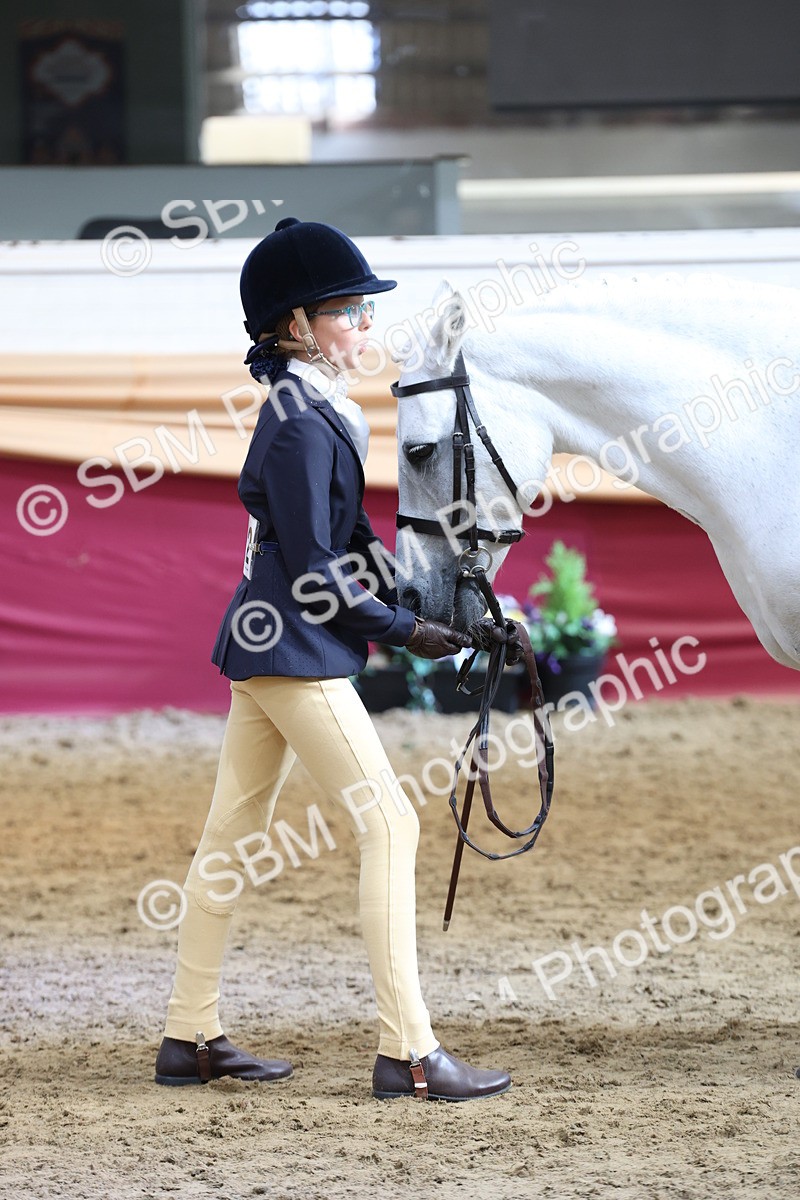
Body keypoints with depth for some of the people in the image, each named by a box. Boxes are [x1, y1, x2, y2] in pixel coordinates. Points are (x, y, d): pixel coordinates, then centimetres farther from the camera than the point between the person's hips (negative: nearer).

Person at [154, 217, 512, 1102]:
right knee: (387, 823, -9)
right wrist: (405, 632, -12)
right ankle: (406, 1053, -11)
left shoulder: (311, 412, 12)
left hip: (264, 643, 10)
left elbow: (347, 534, 16)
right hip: (294, 652, -10)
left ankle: (189, 1037, 20)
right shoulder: (302, 424, -17)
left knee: (232, 835, 13)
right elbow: (314, 570, -19)